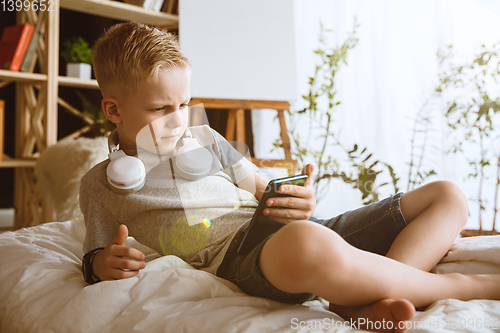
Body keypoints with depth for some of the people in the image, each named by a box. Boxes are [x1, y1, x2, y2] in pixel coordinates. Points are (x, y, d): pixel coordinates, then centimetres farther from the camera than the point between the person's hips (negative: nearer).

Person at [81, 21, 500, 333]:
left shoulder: (204, 138, 23)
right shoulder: (101, 183, 14)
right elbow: (97, 258, 16)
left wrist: (297, 203, -3)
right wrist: (106, 264, -10)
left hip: (304, 230, 7)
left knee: (448, 196, 4)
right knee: (306, 243, -45)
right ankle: (460, 284, -17)